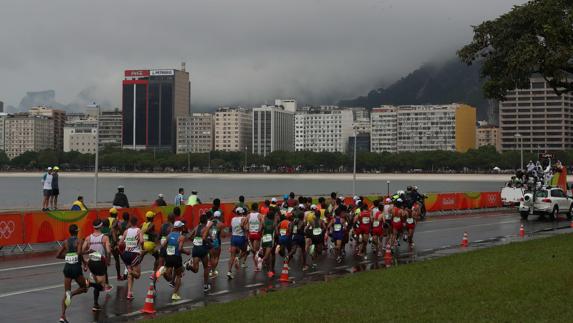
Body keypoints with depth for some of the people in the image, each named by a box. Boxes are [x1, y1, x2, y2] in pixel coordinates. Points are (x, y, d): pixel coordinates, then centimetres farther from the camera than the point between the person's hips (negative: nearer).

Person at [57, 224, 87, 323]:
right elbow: (79, 253, -21)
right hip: (76, 267, -4)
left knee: (66, 293, 9)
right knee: (84, 288, 16)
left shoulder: (66, 242, 7)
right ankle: (71, 294, -16)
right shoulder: (79, 241, -6)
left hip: (67, 267, 4)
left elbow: (58, 255, 7)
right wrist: (83, 260, -3)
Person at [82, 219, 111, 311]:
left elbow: (82, 251, -5)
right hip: (101, 263, -5)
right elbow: (108, 251, -20)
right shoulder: (104, 238, -11)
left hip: (91, 262, 5)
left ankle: (96, 304, 16)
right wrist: (107, 260, -2)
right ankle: (89, 283, -28)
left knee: (98, 284, 21)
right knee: (101, 286, -2)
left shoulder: (88, 238, 0)